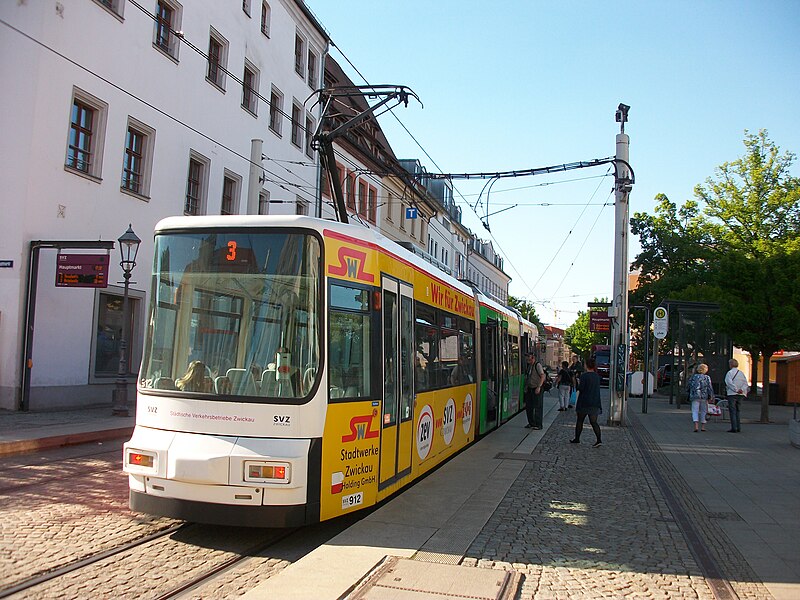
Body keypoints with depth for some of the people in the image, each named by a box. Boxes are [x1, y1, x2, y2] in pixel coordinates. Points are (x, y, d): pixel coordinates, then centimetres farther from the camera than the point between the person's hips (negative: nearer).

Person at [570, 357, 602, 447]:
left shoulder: (584, 375, -14)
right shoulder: (597, 376, 6)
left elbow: (580, 388, -18)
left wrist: (578, 383, 1)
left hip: (584, 403, -5)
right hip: (595, 403, 5)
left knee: (579, 421, 11)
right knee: (593, 422, 3)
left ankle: (577, 438, 19)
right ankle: (599, 440, -10)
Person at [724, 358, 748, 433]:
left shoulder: (729, 373, -6)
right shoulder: (741, 373, 11)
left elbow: (730, 383, -18)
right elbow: (745, 383, 3)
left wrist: (736, 390, -15)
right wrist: (742, 389, -8)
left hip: (732, 394, -6)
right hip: (740, 395, 6)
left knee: (733, 411, -3)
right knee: (737, 411, 15)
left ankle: (734, 428, -7)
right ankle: (738, 428, 14)